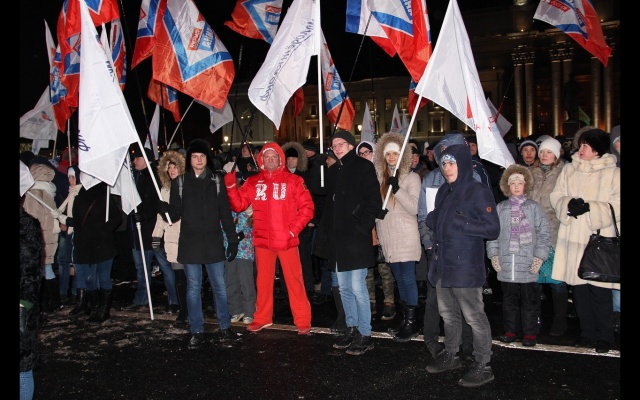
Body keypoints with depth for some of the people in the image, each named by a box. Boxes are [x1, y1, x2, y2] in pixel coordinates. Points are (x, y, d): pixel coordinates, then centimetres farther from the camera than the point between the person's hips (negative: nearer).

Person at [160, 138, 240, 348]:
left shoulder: (216, 180, 4)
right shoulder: (179, 182, 4)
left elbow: (225, 212, 4)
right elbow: (175, 214, 1)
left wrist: (232, 239, 0)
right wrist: (162, 207, -20)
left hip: (213, 242, 0)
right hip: (189, 243, 0)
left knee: (219, 286, 5)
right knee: (193, 288, 7)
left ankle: (224, 327, 19)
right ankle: (197, 331, 17)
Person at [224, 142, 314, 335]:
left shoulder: (293, 180, -1)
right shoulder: (253, 182, 9)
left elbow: (307, 207, -4)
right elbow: (239, 205, 3)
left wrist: (293, 229, -10)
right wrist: (231, 186, -11)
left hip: (287, 240, -3)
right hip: (262, 240, 3)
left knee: (294, 280, 2)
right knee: (263, 281, 14)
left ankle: (303, 321, 13)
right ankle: (262, 318, 29)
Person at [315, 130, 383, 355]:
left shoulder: (363, 167, -3)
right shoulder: (333, 171, 17)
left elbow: (373, 200, -10)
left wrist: (363, 227, -16)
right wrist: (325, 231, 12)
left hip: (356, 238, -7)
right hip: (337, 239, 7)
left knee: (358, 288, -5)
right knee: (344, 288, 13)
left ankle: (365, 335, 6)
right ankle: (352, 329, 26)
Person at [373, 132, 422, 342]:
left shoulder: (411, 177, -5)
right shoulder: (380, 177, 10)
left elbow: (415, 208, -15)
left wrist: (397, 189, -23)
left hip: (406, 237, -5)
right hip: (388, 237, 5)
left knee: (408, 278, -3)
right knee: (399, 278, 13)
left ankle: (411, 322, 6)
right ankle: (405, 318, 23)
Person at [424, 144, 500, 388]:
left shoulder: (479, 192, -9)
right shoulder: (443, 192, 13)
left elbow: (493, 229, -13)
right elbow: (434, 221, 22)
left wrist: (460, 223, -20)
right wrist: (432, 220, -1)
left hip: (465, 266, -7)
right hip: (442, 264, 7)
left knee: (474, 317, 2)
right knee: (448, 315, 18)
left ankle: (483, 366, 16)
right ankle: (450, 356, 34)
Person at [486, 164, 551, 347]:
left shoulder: (534, 207, 2)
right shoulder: (501, 208, 8)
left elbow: (544, 233, 0)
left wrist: (540, 256, -7)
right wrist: (493, 254, 1)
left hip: (529, 263, -2)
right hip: (505, 263, 2)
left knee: (530, 300, 6)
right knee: (509, 299, 12)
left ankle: (530, 333, 17)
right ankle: (511, 330, 24)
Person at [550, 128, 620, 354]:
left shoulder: (613, 173, -2)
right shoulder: (569, 170, 10)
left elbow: (616, 206, -9)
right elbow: (556, 196, 8)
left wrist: (590, 208, -19)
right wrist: (569, 204, -12)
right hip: (573, 239, 4)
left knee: (600, 291, 0)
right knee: (579, 289, 10)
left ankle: (604, 337, 16)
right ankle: (587, 333, 24)